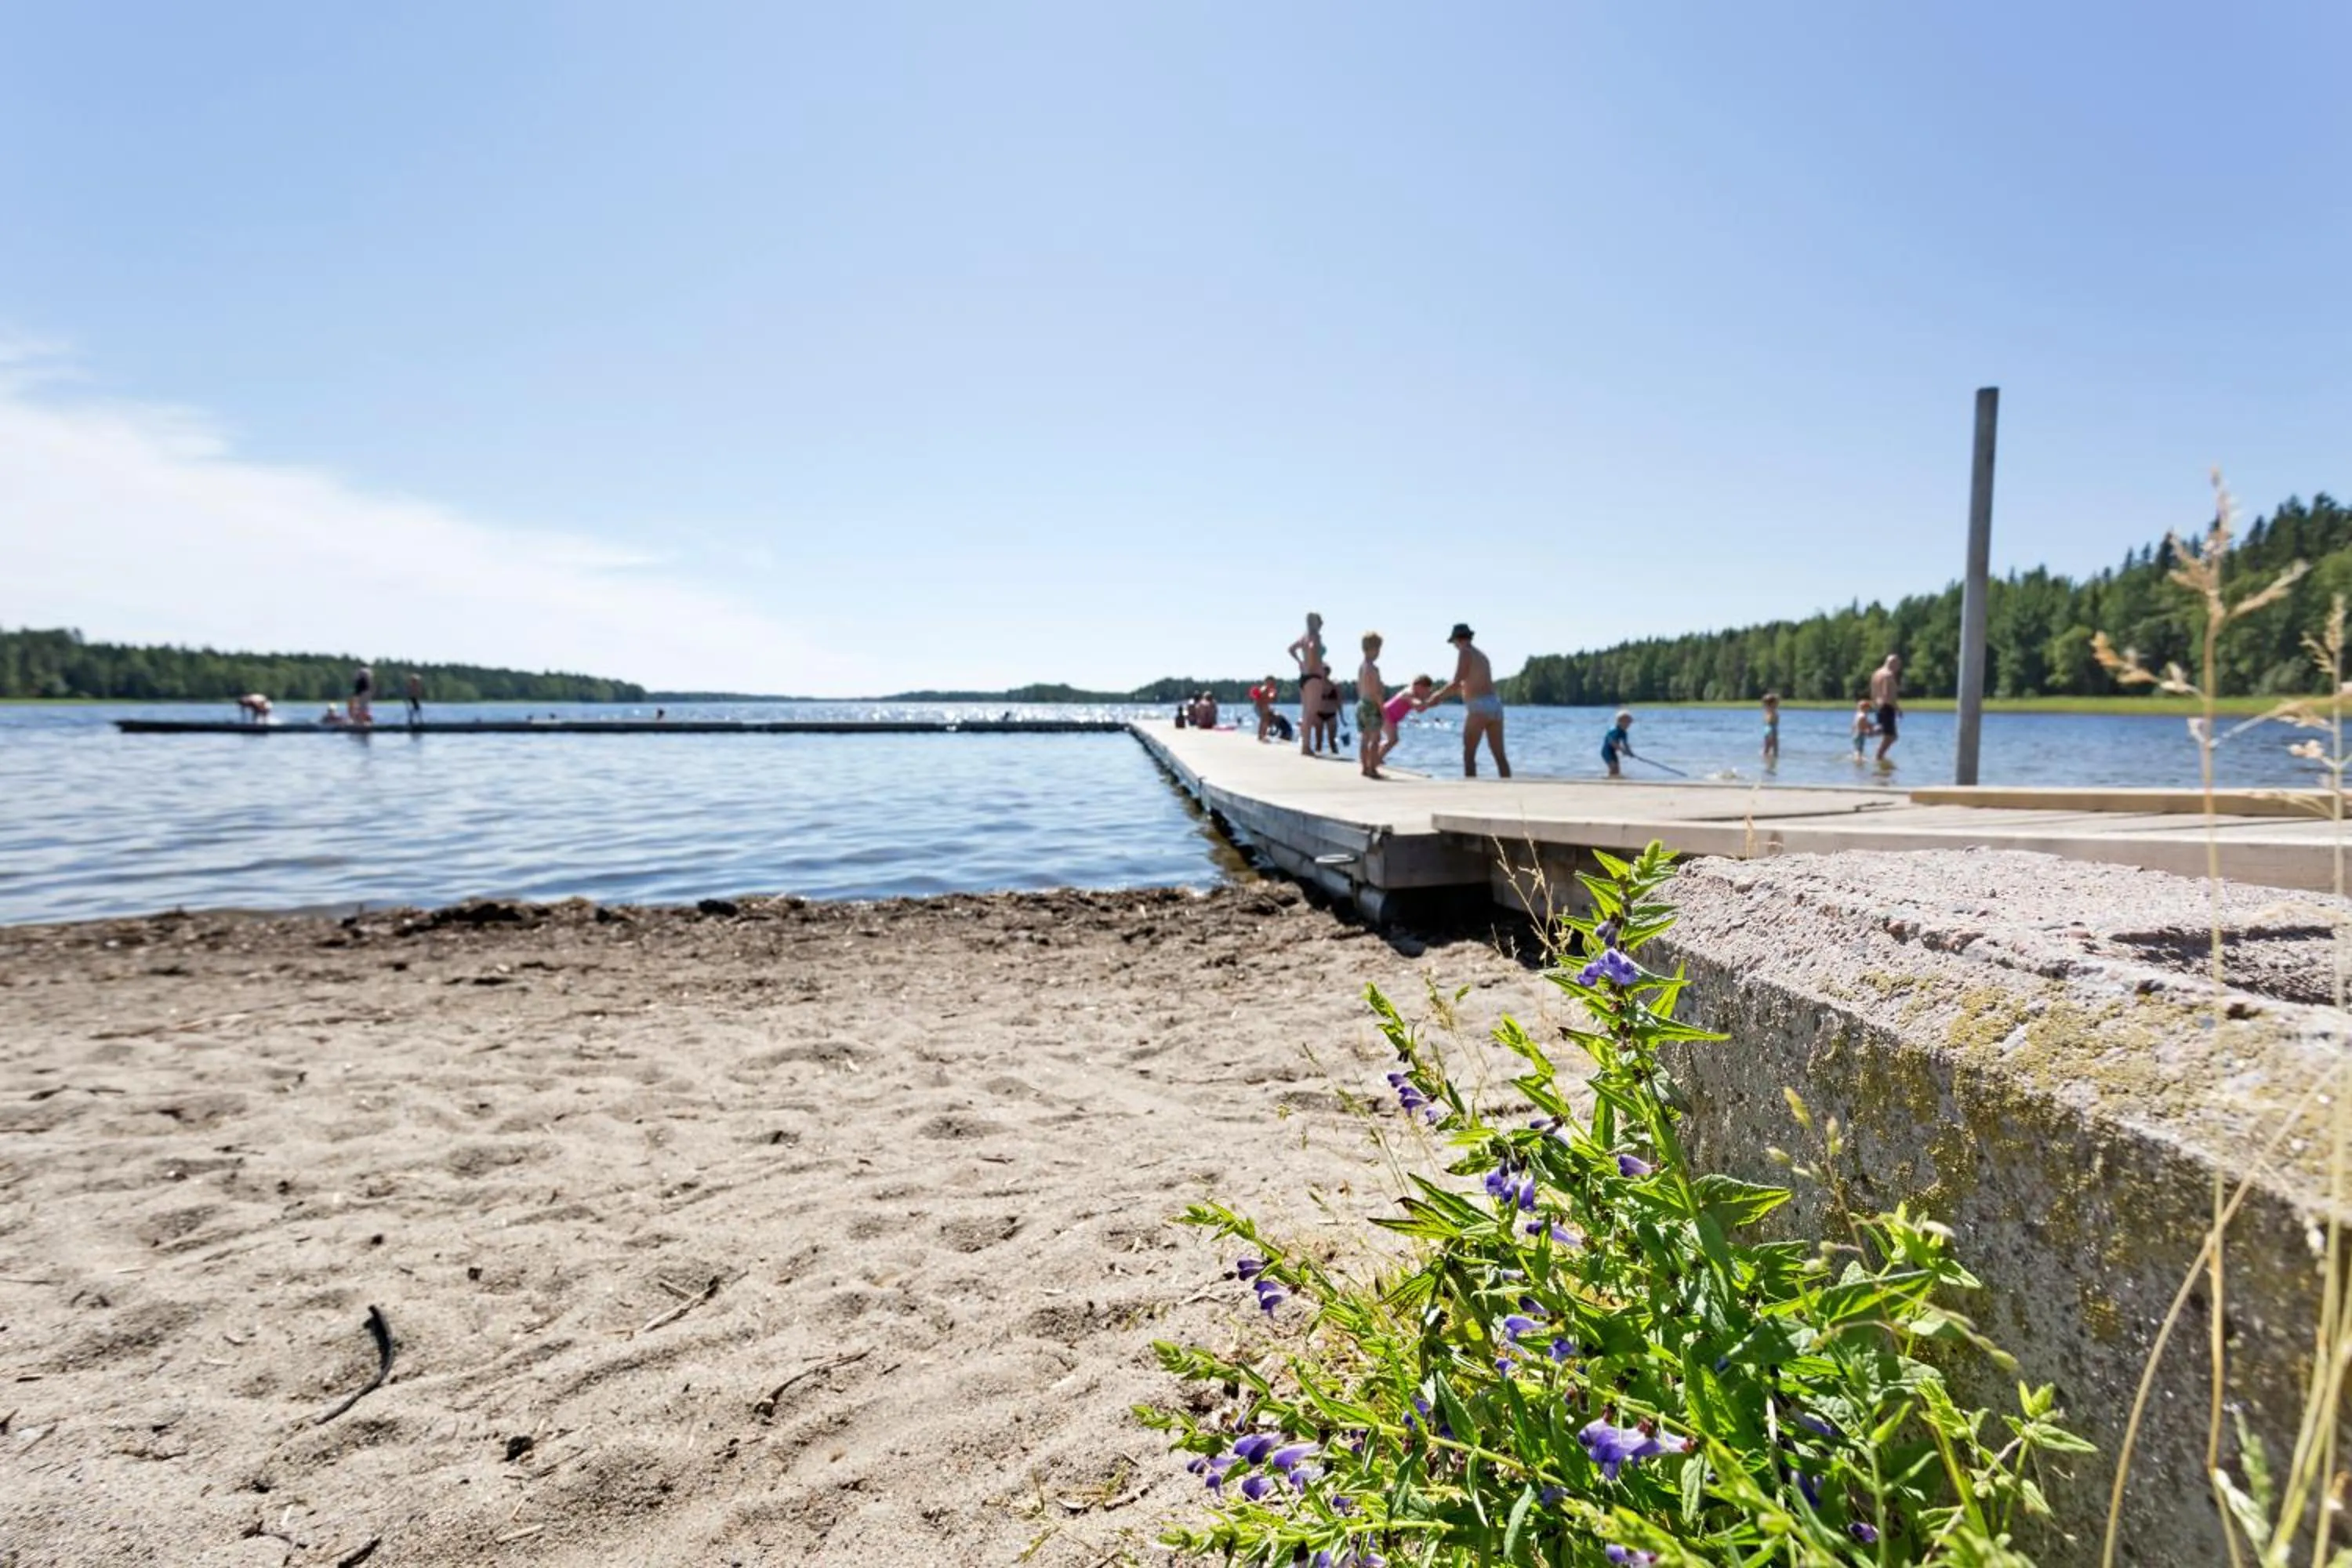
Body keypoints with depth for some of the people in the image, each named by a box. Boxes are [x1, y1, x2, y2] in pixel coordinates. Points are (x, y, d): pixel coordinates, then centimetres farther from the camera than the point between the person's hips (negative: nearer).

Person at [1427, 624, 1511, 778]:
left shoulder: (1465, 652, -2)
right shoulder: (1482, 656, 24)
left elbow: (1456, 684, -10)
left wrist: (1437, 695, 3)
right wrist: (1443, 695, 34)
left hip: (1478, 707, -8)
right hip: (1495, 705, 8)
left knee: (1469, 755, -3)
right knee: (1499, 755, 8)